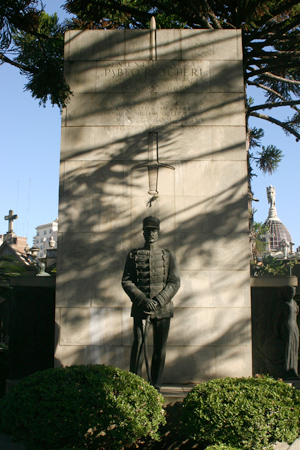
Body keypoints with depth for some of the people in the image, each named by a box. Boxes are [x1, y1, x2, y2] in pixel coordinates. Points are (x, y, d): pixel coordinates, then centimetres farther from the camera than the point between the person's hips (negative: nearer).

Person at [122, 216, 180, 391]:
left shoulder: (168, 255, 8)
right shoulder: (133, 255, 7)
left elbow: (175, 283, 2)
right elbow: (126, 281, 3)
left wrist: (157, 301, -12)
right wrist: (143, 300, -12)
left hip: (163, 308, 1)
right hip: (140, 308, -1)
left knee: (160, 347, 4)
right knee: (139, 343, -11)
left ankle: (156, 386, 14)